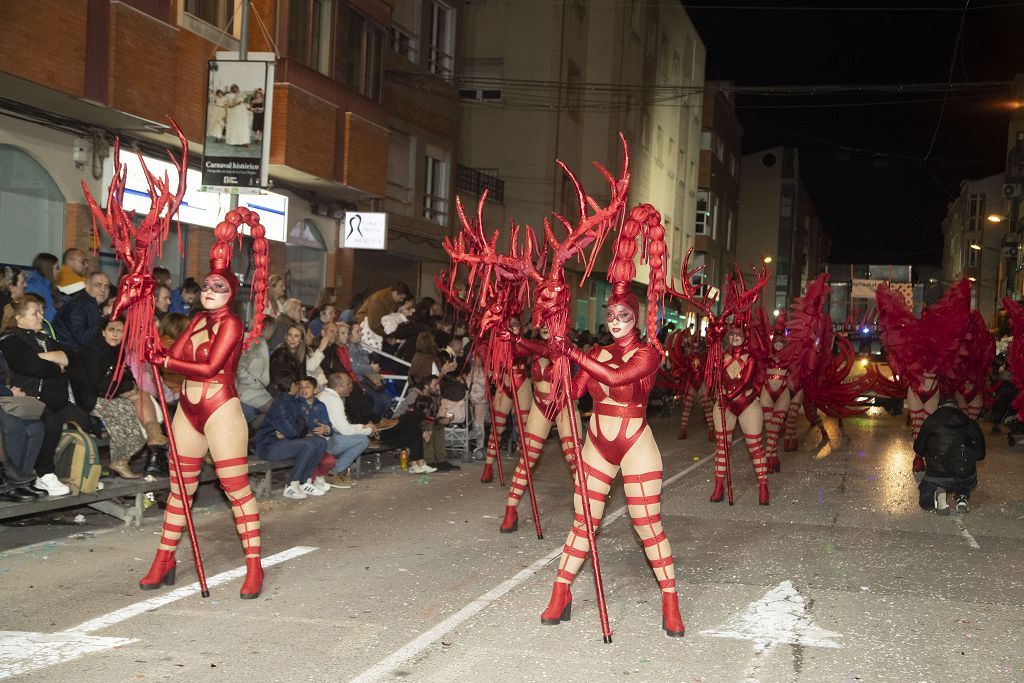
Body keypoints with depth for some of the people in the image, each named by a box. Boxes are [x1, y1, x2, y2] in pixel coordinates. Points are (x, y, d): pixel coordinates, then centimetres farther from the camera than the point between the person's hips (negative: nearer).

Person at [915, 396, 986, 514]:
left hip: (936, 477, -2)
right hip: (966, 479, 2)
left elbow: (919, 450, 9)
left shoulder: (931, 421, 1)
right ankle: (962, 496, 5)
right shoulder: (970, 424, 6)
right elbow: (980, 454, 11)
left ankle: (938, 495, -10)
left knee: (925, 502, 23)